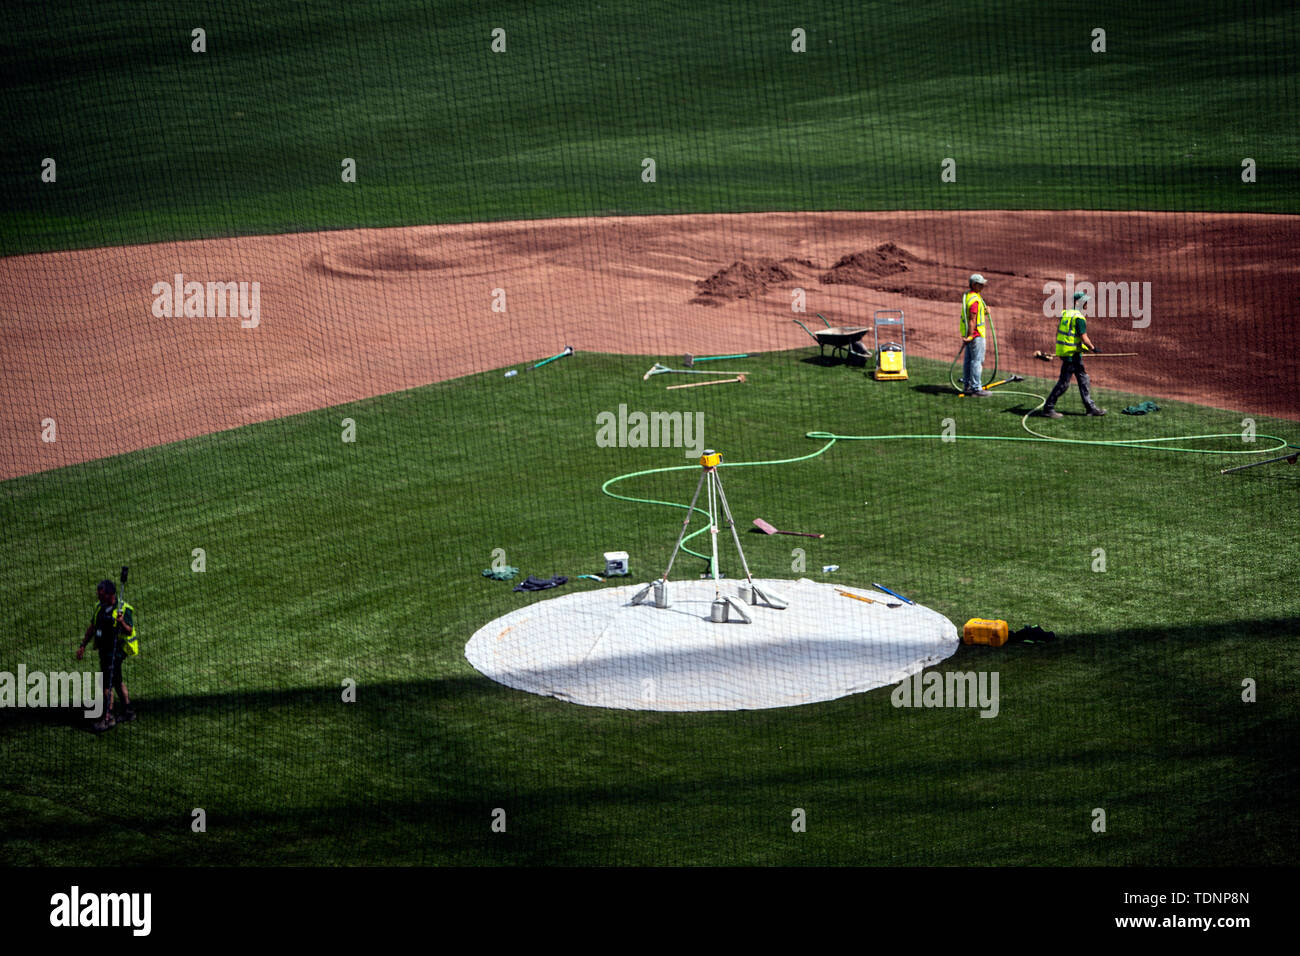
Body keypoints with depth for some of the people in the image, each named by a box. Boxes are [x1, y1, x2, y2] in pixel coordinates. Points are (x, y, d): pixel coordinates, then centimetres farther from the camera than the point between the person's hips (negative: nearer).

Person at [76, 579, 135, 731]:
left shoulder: (123, 609, -14)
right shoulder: (100, 607, 10)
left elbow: (129, 632, -17)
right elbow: (92, 627, 19)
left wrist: (122, 622, -36)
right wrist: (83, 645, 18)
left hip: (116, 651, -8)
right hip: (104, 650, 8)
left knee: (107, 683, -11)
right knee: (117, 681, 17)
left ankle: (108, 717, -7)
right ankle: (128, 712, 29)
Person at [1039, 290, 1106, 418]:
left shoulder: (1065, 314, 10)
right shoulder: (1079, 318, -17)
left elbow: (1058, 333, 16)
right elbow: (1085, 339, -21)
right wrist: (1092, 348, -4)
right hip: (1072, 354, -10)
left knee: (1083, 379, 14)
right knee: (1064, 383, -4)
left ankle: (1091, 407, 19)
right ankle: (1048, 408, 1)